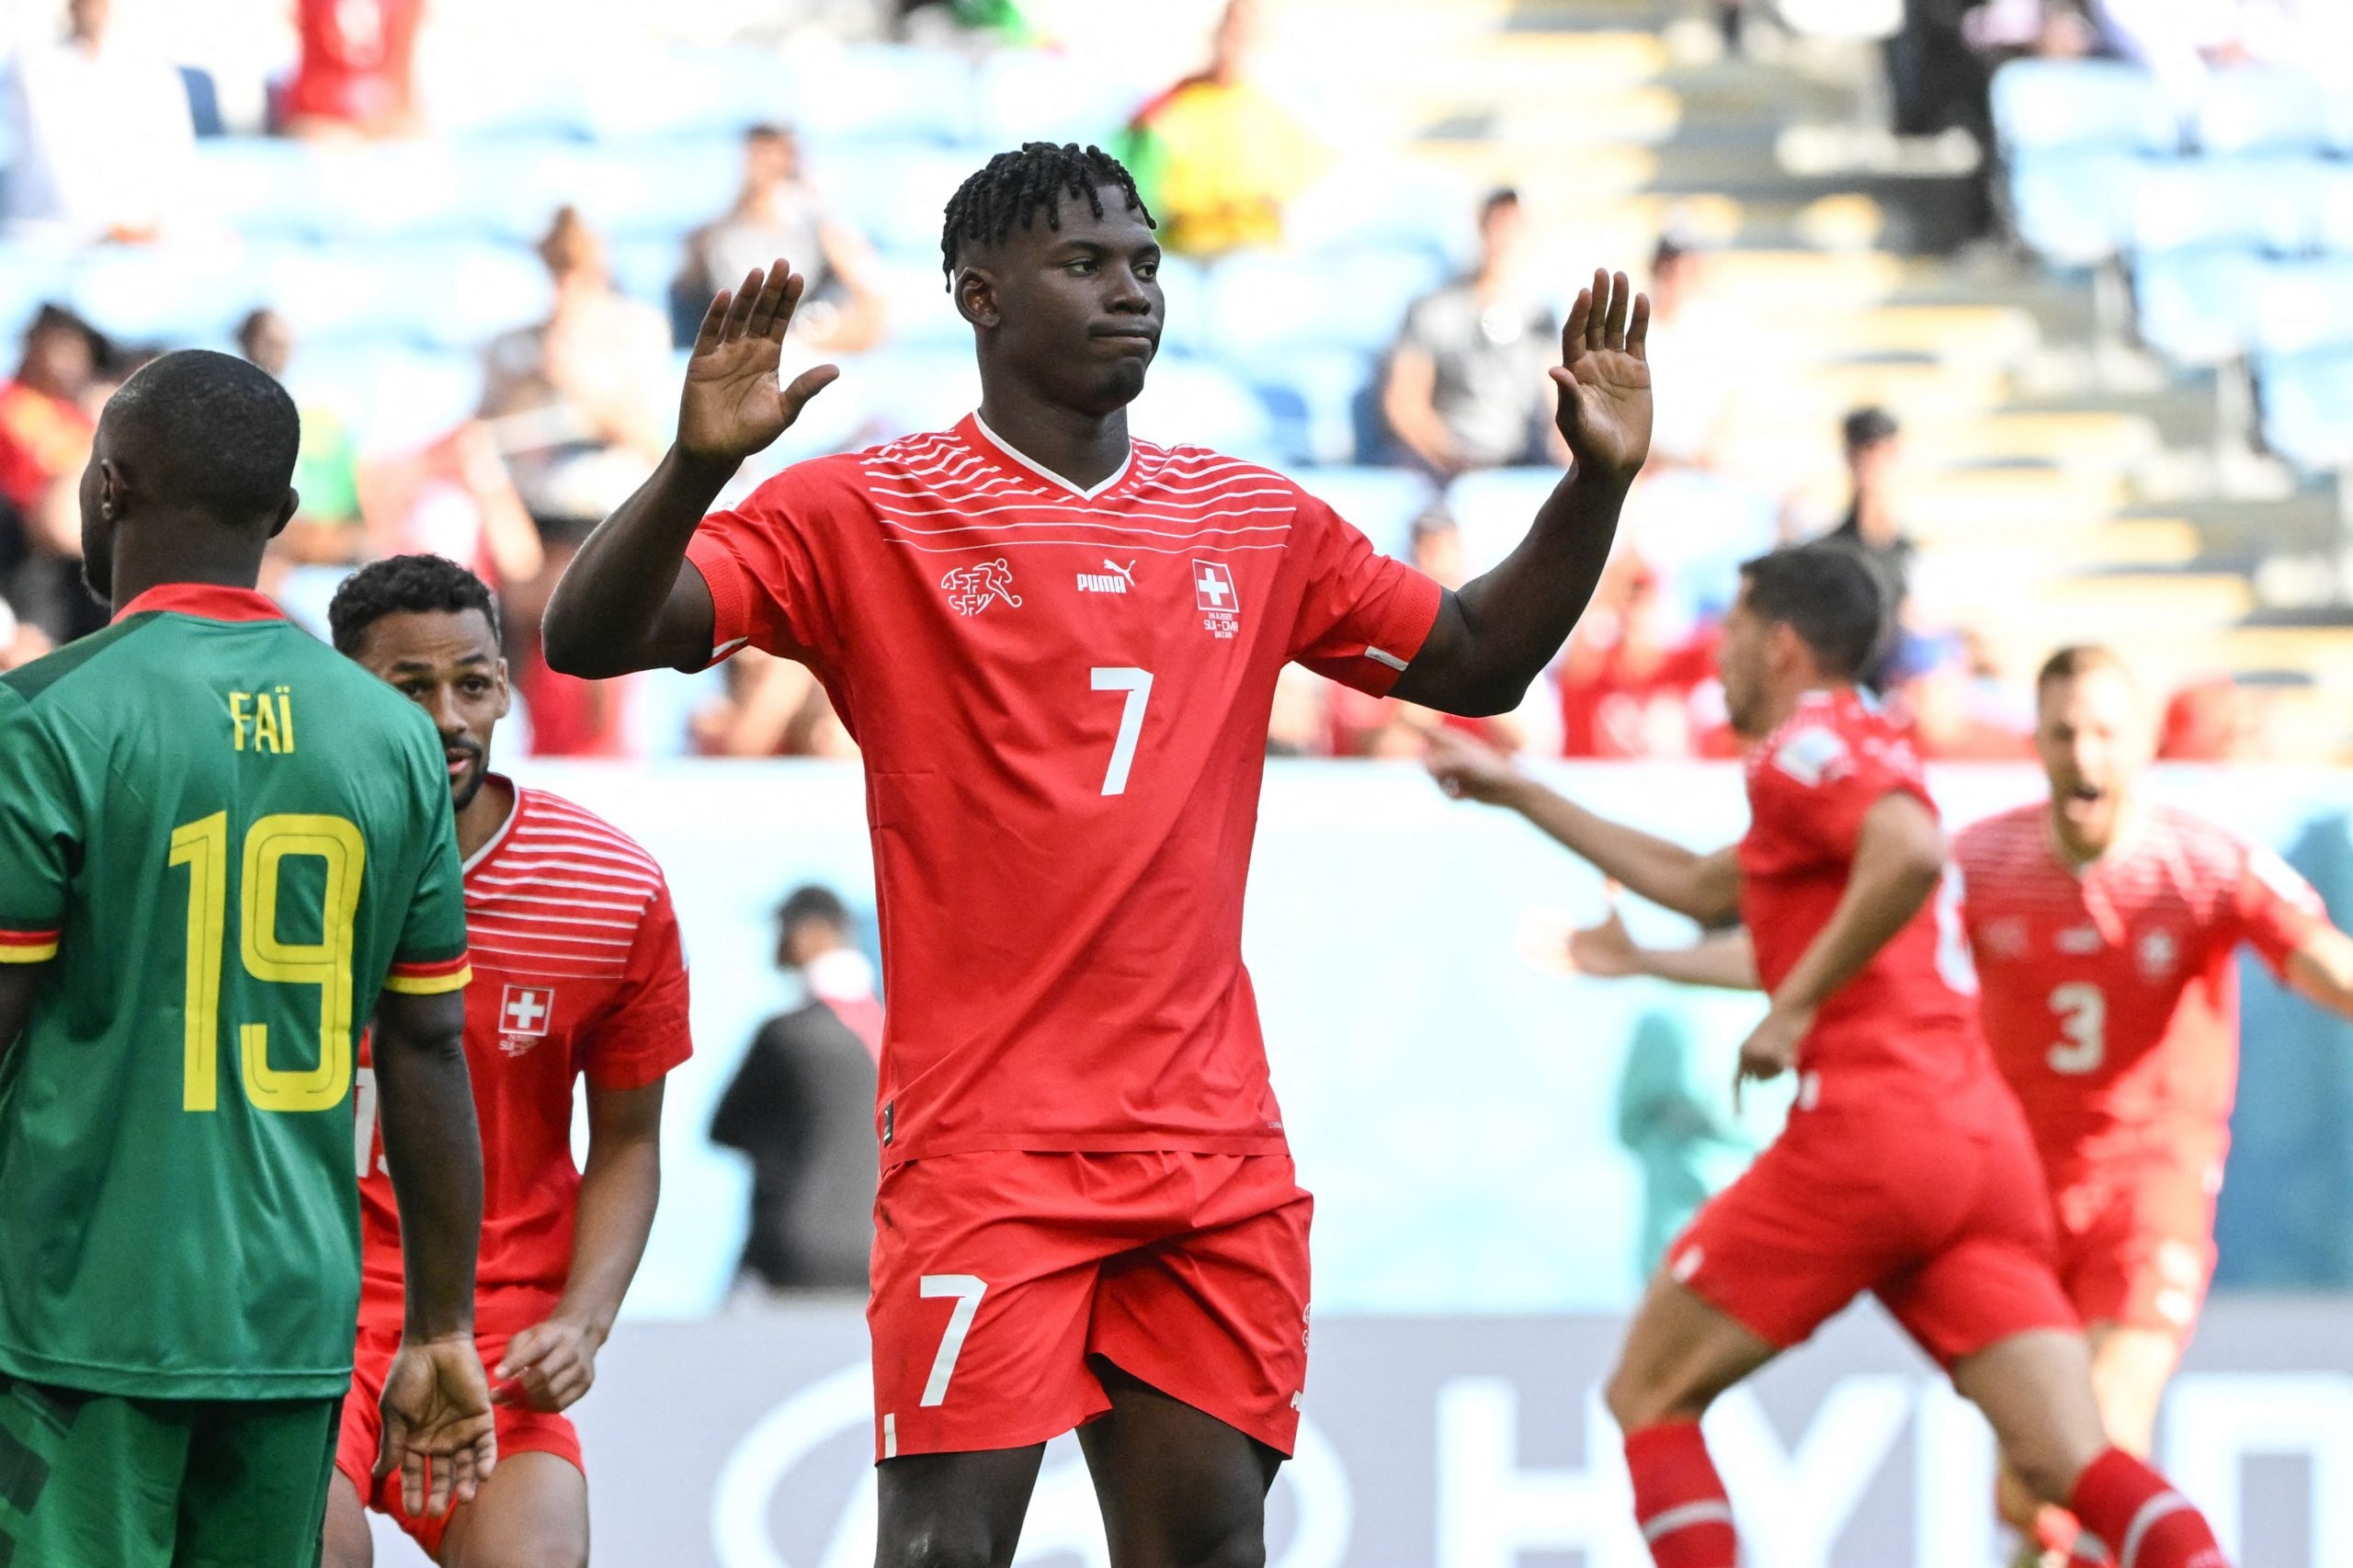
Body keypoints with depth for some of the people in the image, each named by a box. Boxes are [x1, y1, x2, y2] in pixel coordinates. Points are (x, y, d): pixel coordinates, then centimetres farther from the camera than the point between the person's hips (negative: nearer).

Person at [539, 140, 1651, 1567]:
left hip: (1217, 1153, 5)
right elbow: (593, 638, -8)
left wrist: (1597, 482, 10)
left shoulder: (1257, 525, 15)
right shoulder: (867, 517, 0)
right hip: (988, 1150, -5)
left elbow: (1476, 661, 25)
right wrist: (699, 463, -26)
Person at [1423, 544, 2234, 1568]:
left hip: (1869, 1130, -8)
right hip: (1986, 1143, 8)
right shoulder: (1864, 748, 28)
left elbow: (1912, 855, -23)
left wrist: (1795, 1005, -16)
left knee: (1647, 1396, 8)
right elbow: (1698, 888, 41)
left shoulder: (1807, 746, -1)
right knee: (2071, 1464, -7)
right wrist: (1519, 795, 44)